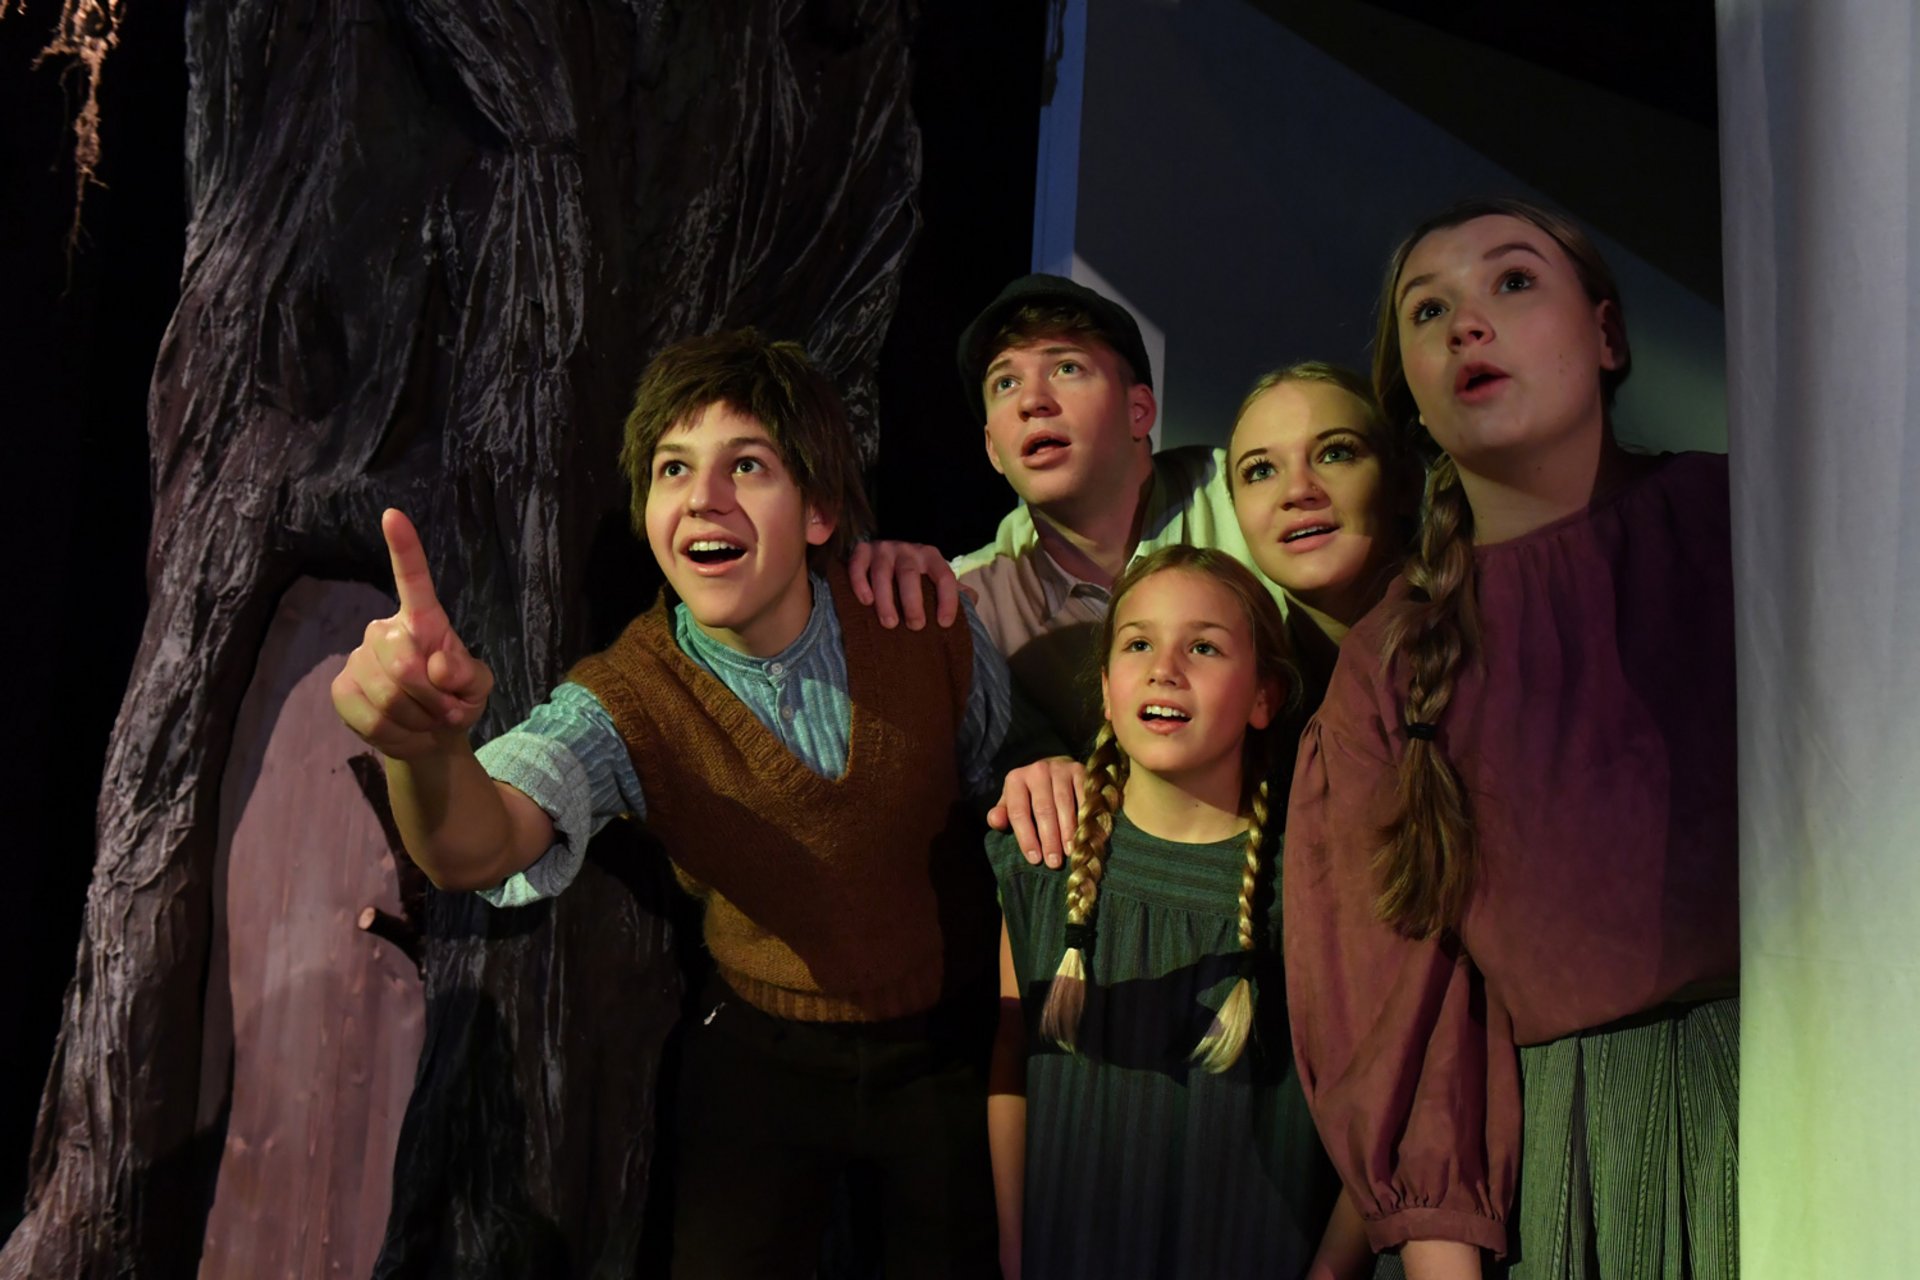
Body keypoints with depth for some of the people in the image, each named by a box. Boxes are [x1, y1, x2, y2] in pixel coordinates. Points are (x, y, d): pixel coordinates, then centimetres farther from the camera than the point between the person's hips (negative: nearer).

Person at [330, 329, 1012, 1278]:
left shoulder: (928, 630, -16)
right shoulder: (625, 703, -19)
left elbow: (1009, 781, 4)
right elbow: (477, 848, -40)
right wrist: (425, 748, -60)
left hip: (948, 1049, 1)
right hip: (763, 1056, -1)